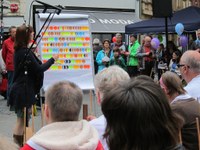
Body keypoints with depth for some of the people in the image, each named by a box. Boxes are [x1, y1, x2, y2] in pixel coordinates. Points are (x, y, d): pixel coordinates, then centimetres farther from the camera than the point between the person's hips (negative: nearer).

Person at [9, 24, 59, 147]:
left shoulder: (18, 50, 9)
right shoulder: (26, 52, -19)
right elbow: (39, 69, -18)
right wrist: (53, 59, -8)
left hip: (20, 88, 9)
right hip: (24, 89, -9)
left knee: (22, 118, 15)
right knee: (22, 118, -2)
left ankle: (19, 144, 21)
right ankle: (17, 144, 3)